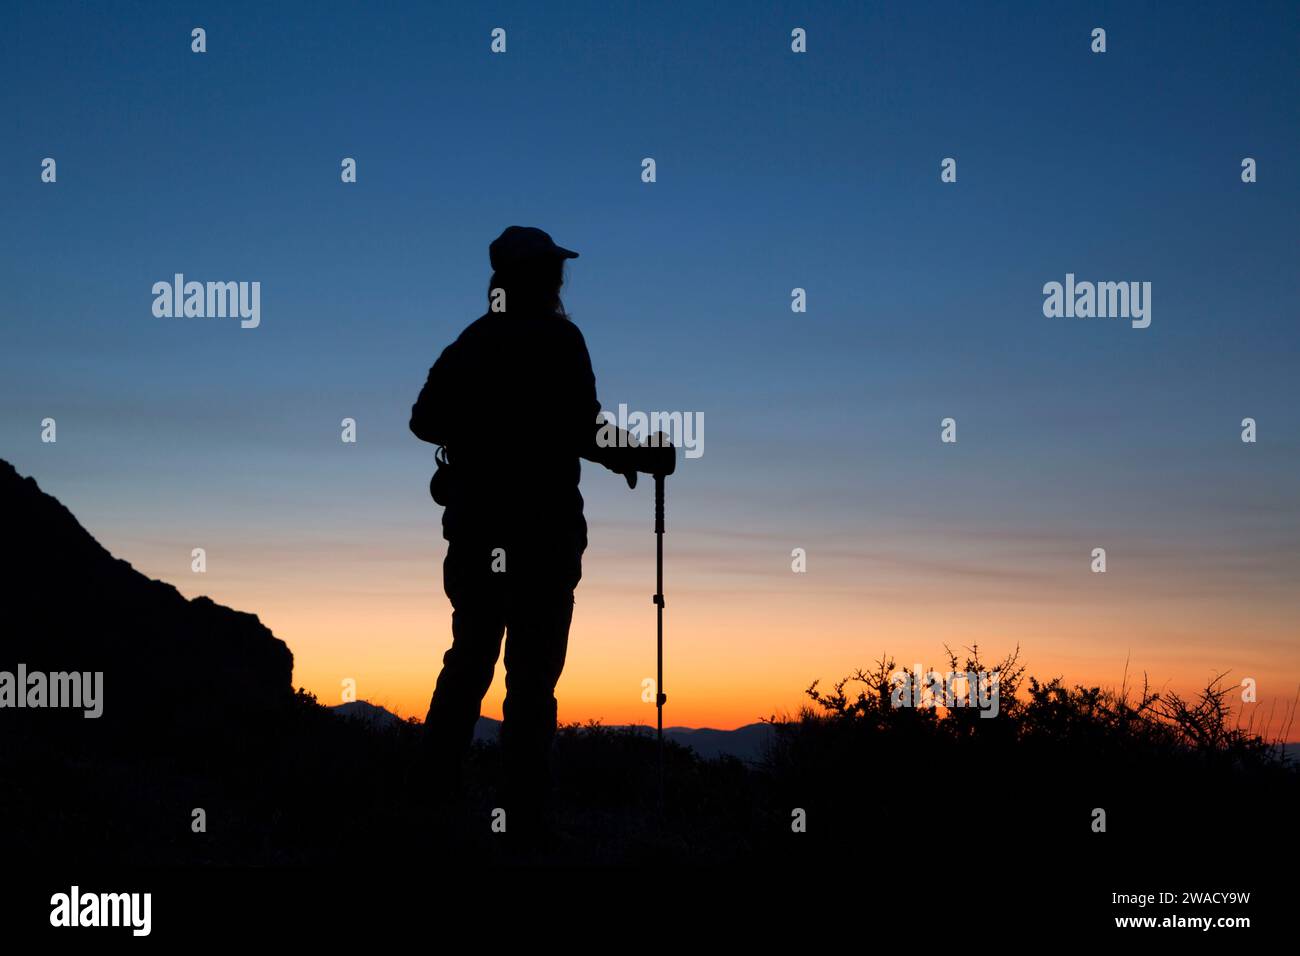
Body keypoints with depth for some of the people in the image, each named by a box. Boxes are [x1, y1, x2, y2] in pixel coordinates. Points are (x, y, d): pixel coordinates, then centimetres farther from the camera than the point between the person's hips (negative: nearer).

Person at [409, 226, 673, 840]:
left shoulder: (471, 341, 8)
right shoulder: (558, 340, -9)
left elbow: (424, 420, 9)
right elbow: (583, 431, -17)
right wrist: (646, 455, -5)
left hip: (473, 529, 6)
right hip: (539, 532, -6)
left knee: (467, 662, 18)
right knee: (532, 679, -2)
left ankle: (435, 786, 20)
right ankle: (525, 814, 0)